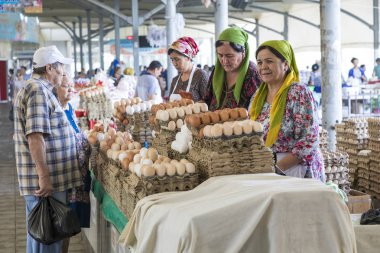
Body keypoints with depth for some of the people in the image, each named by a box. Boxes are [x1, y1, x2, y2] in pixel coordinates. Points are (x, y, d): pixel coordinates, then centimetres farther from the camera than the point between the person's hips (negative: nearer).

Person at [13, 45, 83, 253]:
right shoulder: (39, 90, -16)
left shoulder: (38, 89, 18)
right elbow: (35, 136, -24)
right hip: (46, 181, -11)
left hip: (43, 180, 11)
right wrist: (44, 176, -25)